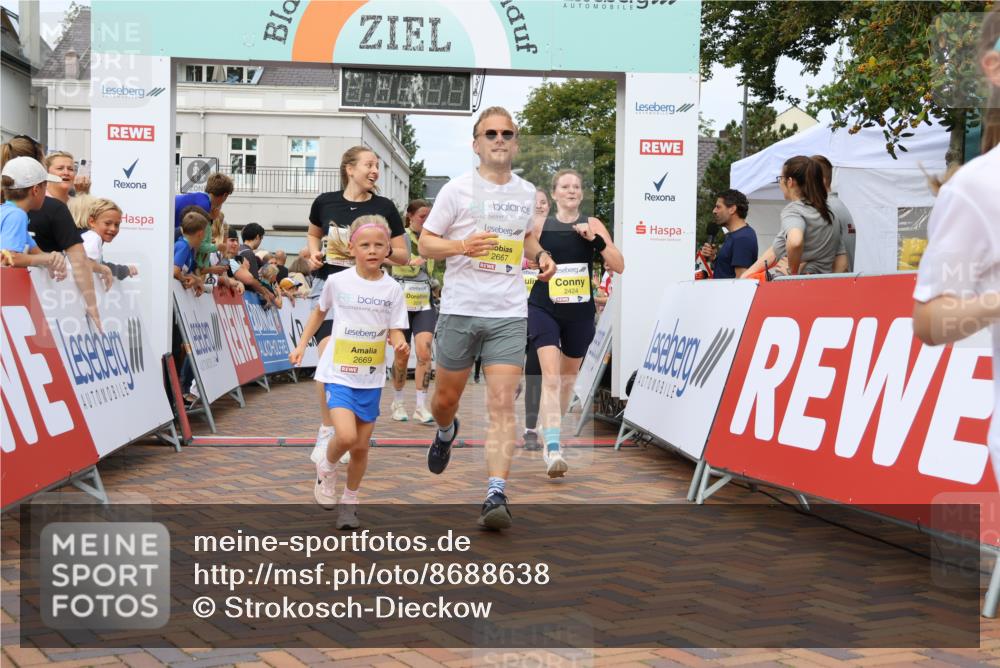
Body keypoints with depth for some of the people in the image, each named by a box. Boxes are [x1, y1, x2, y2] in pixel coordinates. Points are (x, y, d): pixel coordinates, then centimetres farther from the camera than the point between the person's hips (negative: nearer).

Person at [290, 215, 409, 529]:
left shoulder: (392, 289, -3)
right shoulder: (337, 281, -4)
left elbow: (395, 330, -3)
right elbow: (319, 312, 13)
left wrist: (401, 345, -25)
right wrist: (301, 345, 9)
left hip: (371, 377, 2)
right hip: (338, 373, -2)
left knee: (361, 446, 7)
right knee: (346, 436, -20)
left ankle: (349, 502, 28)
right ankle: (326, 468, 13)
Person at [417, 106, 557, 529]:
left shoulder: (527, 192, 10)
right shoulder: (457, 190, -3)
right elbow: (425, 244, -1)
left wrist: (540, 255, 6)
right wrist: (464, 245, -18)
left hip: (509, 314, 1)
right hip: (460, 309, -1)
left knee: (501, 404, -10)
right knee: (446, 397, 13)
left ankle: (496, 495, -12)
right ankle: (446, 432, 49)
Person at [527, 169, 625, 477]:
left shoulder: (593, 224, 1)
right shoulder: (540, 226, -1)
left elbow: (619, 266, -7)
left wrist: (596, 239, -18)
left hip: (580, 312, 3)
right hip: (544, 309, -3)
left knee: (568, 378, 17)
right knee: (550, 375, -19)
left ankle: (549, 436, 40)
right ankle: (553, 449, -24)